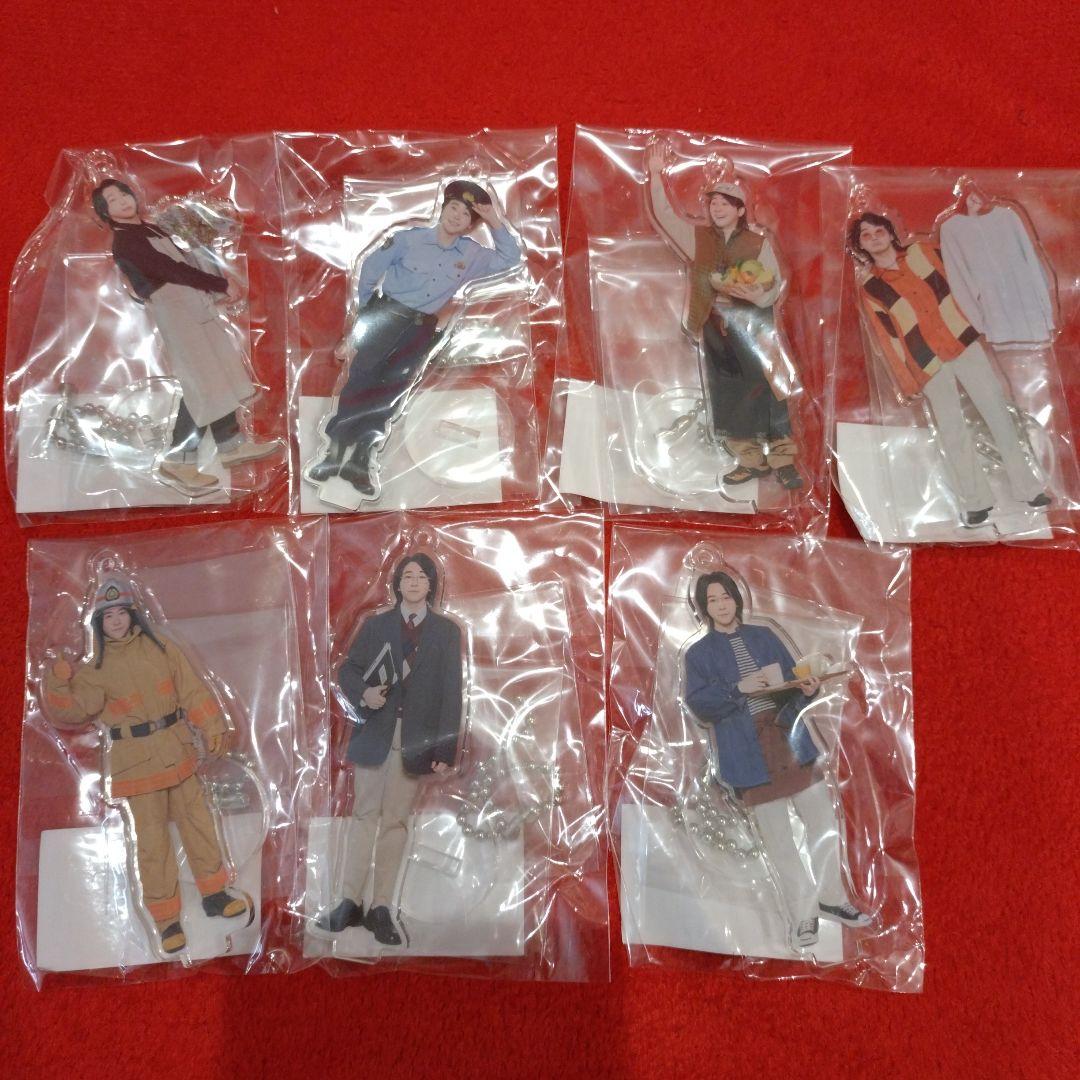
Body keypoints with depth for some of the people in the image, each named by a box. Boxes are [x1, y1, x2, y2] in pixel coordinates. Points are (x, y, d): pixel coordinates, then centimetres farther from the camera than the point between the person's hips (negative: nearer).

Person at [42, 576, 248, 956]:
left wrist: (213, 728, -4)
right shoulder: (96, 668, -6)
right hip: (136, 762, -3)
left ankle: (214, 894, 30)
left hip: (177, 753, 3)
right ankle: (166, 918, 18)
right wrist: (58, 684, -36)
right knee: (151, 839, 3)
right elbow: (73, 709, -19)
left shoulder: (160, 647, -1)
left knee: (198, 823, 12)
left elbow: (193, 690, 0)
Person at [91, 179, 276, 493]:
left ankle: (231, 445, 19)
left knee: (218, 376, 11)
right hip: (175, 310, -9)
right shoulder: (125, 242, -8)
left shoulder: (150, 229, 20)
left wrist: (216, 289, 6)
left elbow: (183, 264, 18)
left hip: (195, 305, 9)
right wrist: (221, 284, -12)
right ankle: (179, 460, -4)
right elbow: (173, 270, -15)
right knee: (201, 385, -10)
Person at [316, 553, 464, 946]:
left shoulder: (446, 631, 4)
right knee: (364, 815, 3)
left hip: (416, 739, -1)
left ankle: (381, 909, 9)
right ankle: (350, 903, 9)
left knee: (396, 821, 4)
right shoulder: (375, 625, 8)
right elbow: (347, 670, 10)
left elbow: (452, 692, 0)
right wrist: (363, 694, -13)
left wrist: (446, 750, -7)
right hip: (374, 733, 1)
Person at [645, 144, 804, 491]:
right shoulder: (698, 238, 9)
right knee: (727, 397, 5)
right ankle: (751, 461, 15)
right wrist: (656, 175, -6)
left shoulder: (759, 244, 2)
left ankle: (783, 460, 1)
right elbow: (663, 215, 4)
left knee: (766, 392, -6)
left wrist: (752, 293, -21)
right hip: (715, 329, 3)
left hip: (754, 326, -3)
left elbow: (774, 285, -1)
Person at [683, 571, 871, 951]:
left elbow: (792, 678, 12)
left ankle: (831, 898, 27)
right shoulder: (699, 653, 3)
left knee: (825, 823, 8)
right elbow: (698, 704, -8)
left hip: (792, 742, 4)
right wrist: (738, 689, -21)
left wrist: (809, 688, -10)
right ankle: (803, 916, 16)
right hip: (751, 754, -3)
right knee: (778, 839, 2)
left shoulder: (764, 636, 12)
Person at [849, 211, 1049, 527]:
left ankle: (1027, 486, 8)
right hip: (927, 361, -2)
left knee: (996, 409, 1)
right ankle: (975, 501, 2)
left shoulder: (921, 252, 9)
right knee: (951, 428, -5)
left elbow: (951, 286, 15)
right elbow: (886, 338, -1)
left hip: (963, 342, 3)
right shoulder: (869, 288, 0)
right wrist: (906, 380, -3)